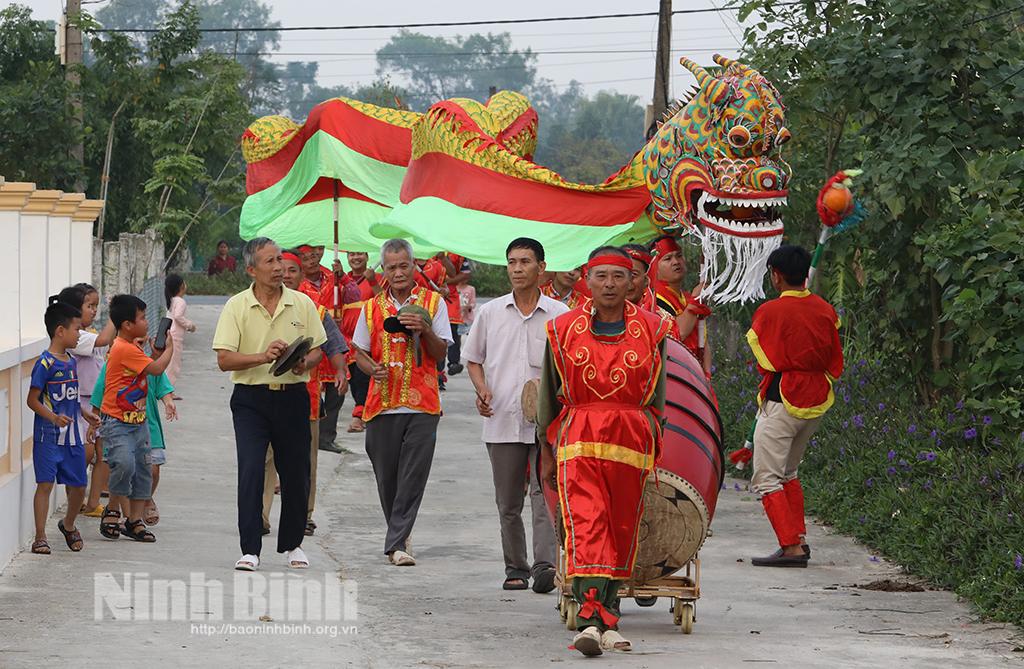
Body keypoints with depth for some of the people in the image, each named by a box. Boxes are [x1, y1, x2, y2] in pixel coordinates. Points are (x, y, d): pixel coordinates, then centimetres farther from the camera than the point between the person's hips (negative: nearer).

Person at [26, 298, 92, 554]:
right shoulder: (45, 364, -14)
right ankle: (40, 537, -2)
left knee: (78, 486, 11)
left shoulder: (71, 362, 10)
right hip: (48, 436, -7)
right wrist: (54, 417, -27)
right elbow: (33, 400, -15)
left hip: (72, 435, 7)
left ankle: (68, 524, 36)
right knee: (45, 483, -8)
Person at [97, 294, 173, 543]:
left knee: (143, 470, 8)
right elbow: (156, 369, -20)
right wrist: (169, 349, -4)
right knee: (124, 463, -24)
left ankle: (134, 521, 15)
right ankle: (112, 510, -5)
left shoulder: (133, 347, 13)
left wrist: (157, 353, 2)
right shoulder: (124, 349, -19)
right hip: (117, 422, -10)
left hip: (137, 420, 10)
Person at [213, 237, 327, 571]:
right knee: (250, 471, -11)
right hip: (251, 397, -2)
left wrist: (304, 363, -13)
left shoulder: (302, 303, 5)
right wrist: (263, 357, -22)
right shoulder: (236, 306, -2)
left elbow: (317, 351, 10)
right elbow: (224, 359, -8)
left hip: (293, 396, 2)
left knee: (295, 473, 6)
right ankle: (250, 549, -8)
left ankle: (292, 543, 23)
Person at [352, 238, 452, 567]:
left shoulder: (433, 303, 5)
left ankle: (396, 543, -10)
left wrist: (425, 330, -15)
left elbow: (441, 353, 3)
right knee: (386, 476, 6)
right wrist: (373, 368, -7)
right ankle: (400, 536, 23)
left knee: (413, 477, -9)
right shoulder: (372, 308, 11)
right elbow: (360, 352, 15)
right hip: (382, 403, 2)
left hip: (422, 404, -2)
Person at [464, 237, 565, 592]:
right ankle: (515, 568, 18)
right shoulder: (490, 313, 10)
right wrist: (482, 389, -1)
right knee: (508, 502, 9)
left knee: (545, 495, -15)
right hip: (502, 420, 3)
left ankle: (545, 565, -23)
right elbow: (474, 359, 18)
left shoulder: (560, 315, 2)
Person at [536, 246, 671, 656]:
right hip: (578, 441, -2)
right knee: (586, 524, -15)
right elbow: (548, 398, 14)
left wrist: (653, 451, 12)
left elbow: (657, 397, 14)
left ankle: (606, 614, 20)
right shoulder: (564, 330, 6)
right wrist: (547, 454, 14)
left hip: (631, 443, 2)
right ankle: (591, 621, -24)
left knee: (621, 529, 6)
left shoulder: (650, 331, 7)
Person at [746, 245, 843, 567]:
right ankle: (799, 540, 17)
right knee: (788, 473, 22)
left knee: (766, 479, -4)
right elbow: (836, 365, 10)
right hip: (817, 402, 7)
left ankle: (791, 547, -15)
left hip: (781, 403, -7)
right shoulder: (826, 310, 5)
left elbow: (766, 363, -7)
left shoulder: (769, 312, -13)